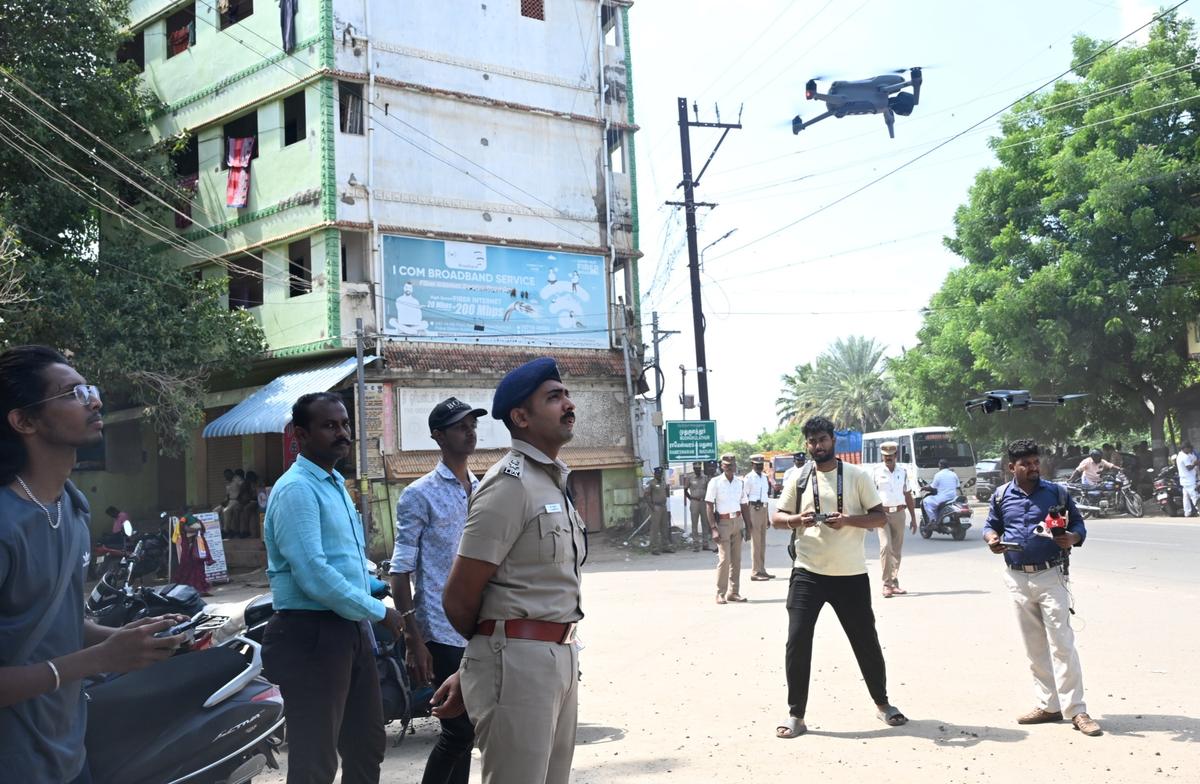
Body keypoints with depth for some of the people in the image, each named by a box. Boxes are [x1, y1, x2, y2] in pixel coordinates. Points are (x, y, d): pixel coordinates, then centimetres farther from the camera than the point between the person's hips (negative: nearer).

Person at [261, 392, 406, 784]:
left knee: (367, 749, 18)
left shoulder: (336, 485, 16)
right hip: (312, 636, -10)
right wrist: (378, 611, -15)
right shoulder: (296, 490, -15)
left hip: (351, 630, 10)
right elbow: (313, 576, -23)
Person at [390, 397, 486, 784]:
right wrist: (413, 639, -13)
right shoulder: (420, 495, -6)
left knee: (465, 731, 12)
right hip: (442, 633, -6)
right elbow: (401, 571, -8)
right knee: (459, 730, -5)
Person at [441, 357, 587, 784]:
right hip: (518, 661, -9)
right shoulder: (511, 484, -14)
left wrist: (472, 674, 13)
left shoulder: (554, 481, 17)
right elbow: (458, 598, -15)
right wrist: (492, 649, 6)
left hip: (561, 656, 9)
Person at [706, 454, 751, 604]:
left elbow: (744, 506, 14)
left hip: (738, 522, 5)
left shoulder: (740, 482, 8)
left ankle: (733, 592, 14)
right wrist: (713, 528, -13)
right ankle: (720, 594, -3)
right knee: (724, 559, -10)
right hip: (723, 523, -5)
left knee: (736, 559, 6)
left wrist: (748, 526, 9)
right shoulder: (715, 482, -5)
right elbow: (709, 507, -7)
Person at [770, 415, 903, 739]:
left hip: (851, 575, 0)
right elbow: (776, 517, 8)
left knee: (866, 640, 10)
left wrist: (847, 520, -19)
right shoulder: (799, 480, 5)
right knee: (797, 641, -7)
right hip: (808, 573, 1)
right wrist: (797, 520, -14)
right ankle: (795, 714, 4)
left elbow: (880, 517, -1)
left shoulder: (857, 476, 0)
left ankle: (882, 703, 31)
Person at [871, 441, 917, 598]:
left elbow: (908, 495, 16)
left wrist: (913, 518, 14)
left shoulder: (902, 472, 11)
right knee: (886, 546, -16)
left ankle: (894, 583, 15)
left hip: (899, 513, 3)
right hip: (882, 514, -3)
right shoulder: (877, 472, 1)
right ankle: (886, 584, -12)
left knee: (896, 550, 6)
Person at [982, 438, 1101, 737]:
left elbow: (1078, 523, 4)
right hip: (1017, 579, 3)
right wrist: (992, 538, -10)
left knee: (1061, 643, -7)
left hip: (1050, 576, -3)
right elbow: (990, 525, 14)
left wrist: (1073, 538, -19)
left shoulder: (1056, 492, -1)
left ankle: (1076, 710, -3)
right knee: (1034, 648, 10)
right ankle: (1048, 705, 19)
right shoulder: (1001, 496, 5)